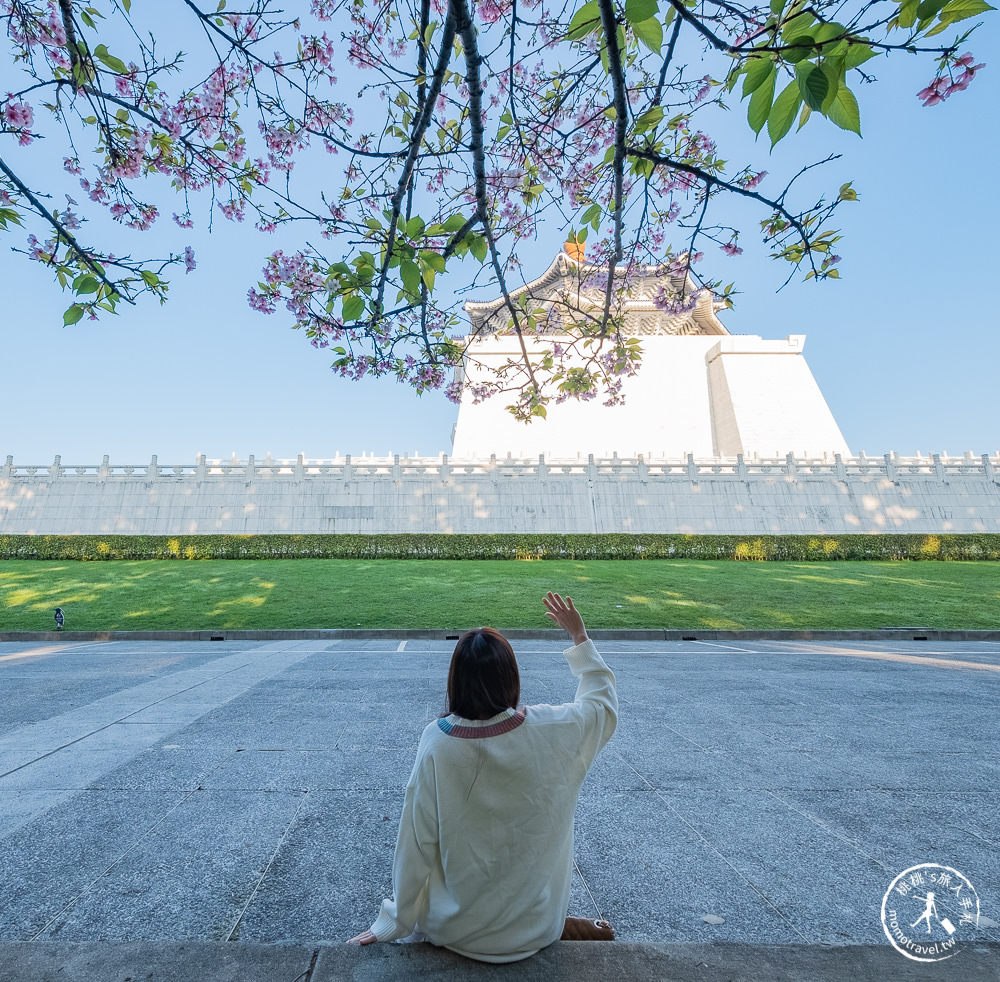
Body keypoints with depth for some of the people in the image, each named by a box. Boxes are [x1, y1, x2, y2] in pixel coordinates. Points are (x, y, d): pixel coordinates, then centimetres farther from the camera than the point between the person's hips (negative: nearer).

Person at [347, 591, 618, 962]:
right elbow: (604, 704, -2)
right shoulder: (548, 732, -22)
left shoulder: (437, 745, -24)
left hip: (455, 931, -1)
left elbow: (416, 845, -13)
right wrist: (580, 637, 2)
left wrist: (393, 924, 3)